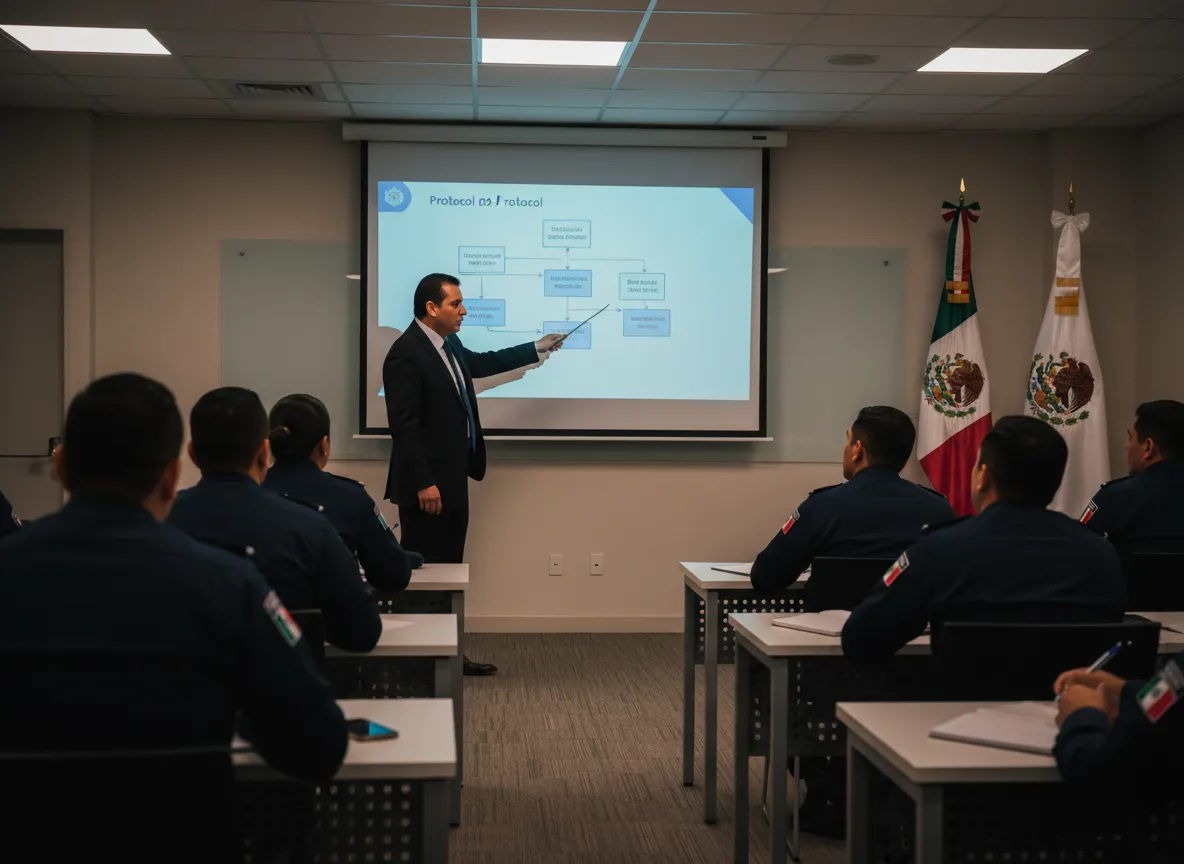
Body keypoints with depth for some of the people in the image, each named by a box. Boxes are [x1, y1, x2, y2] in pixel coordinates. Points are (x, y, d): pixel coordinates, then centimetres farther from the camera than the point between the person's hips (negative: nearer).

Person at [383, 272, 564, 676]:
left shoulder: (448, 345, 10)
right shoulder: (406, 354, -18)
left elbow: (482, 363, 31)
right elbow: (403, 425, -21)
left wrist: (537, 349, 34)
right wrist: (423, 484, -22)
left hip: (453, 480, 10)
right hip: (426, 486, -10)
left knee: (449, 568, 13)